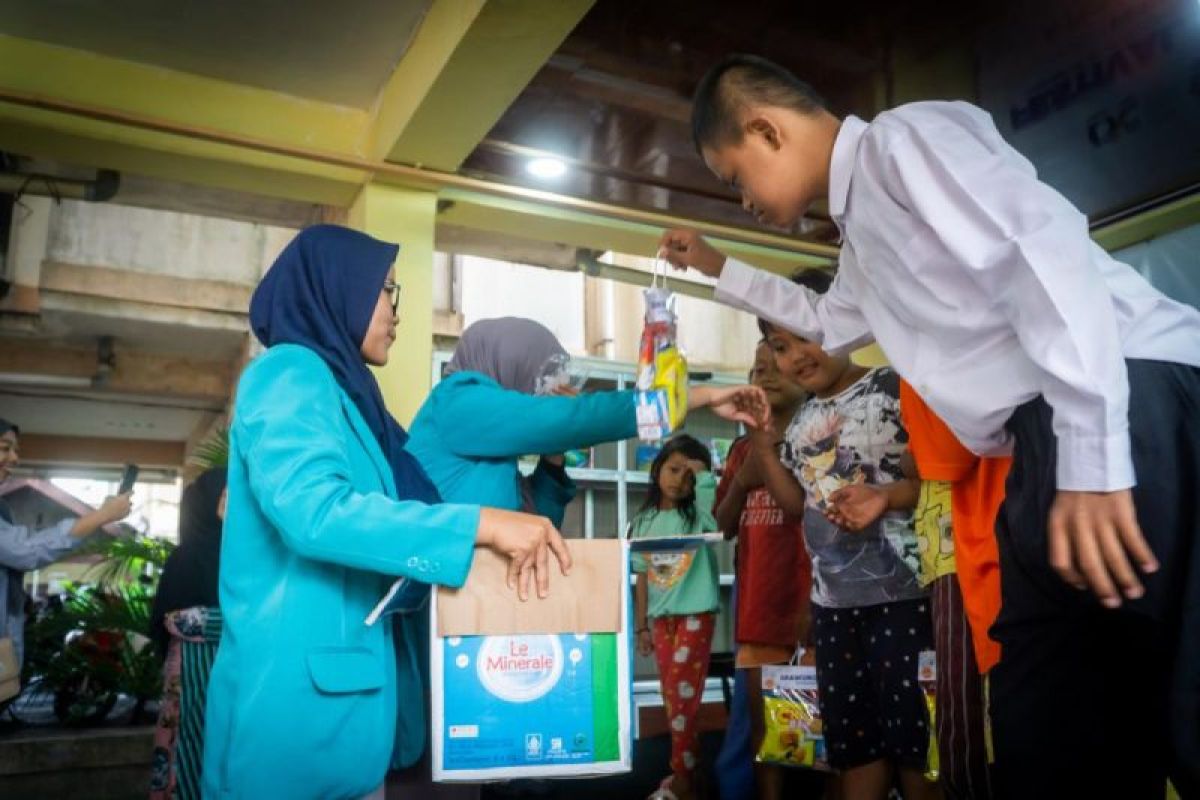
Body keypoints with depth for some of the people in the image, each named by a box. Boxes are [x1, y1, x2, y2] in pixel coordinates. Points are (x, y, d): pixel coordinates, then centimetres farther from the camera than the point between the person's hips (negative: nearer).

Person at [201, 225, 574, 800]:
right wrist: (481, 525, -29)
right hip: (299, 690, -9)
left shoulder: (344, 395, 18)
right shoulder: (290, 373, -10)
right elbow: (311, 509, -26)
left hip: (346, 688, 9)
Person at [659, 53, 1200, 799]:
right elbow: (830, 323, 49)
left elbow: (1044, 247, -17)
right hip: (1048, 447, 10)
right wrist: (720, 268, 53)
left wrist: (1092, 457, -24)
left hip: (1128, 408, -9)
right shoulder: (864, 220, 28)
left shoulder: (903, 137, -1)